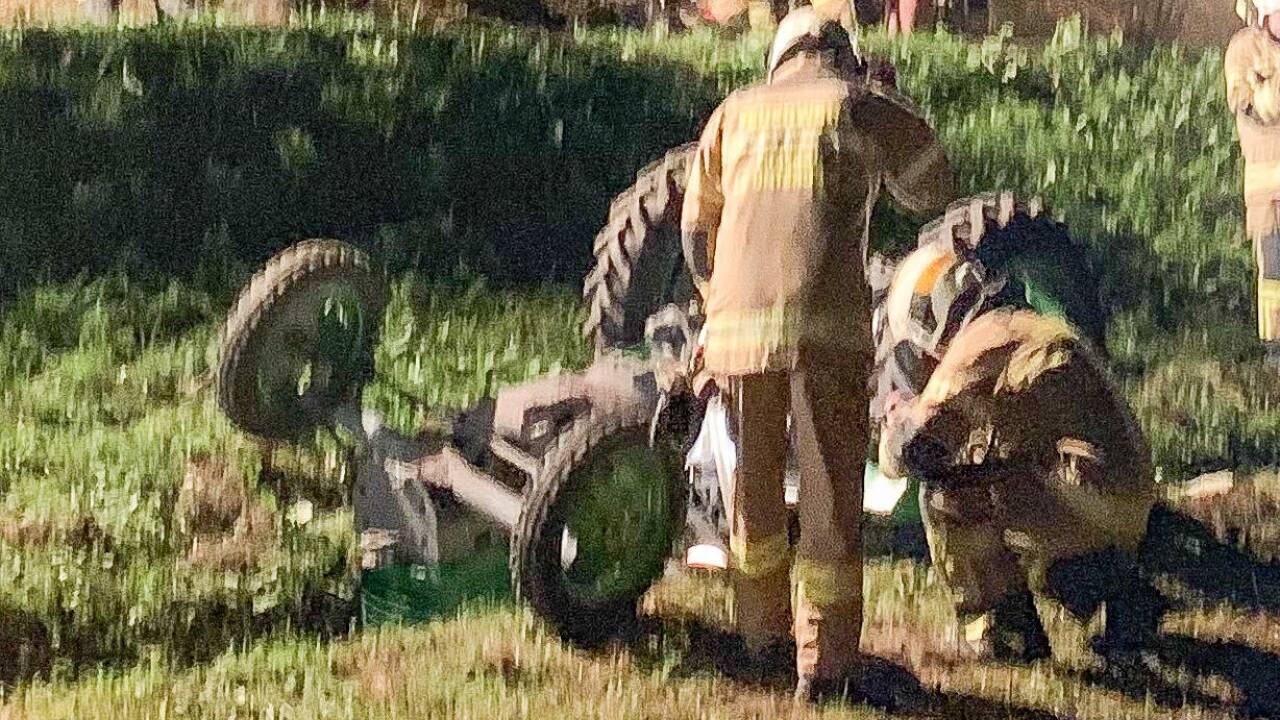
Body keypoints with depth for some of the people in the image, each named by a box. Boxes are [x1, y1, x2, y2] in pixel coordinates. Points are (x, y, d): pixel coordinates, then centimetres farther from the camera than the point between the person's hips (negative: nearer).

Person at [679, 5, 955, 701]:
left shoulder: (734, 112, 16)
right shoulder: (862, 107, 5)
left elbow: (695, 227, 20)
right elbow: (931, 189, 16)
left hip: (737, 323, 3)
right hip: (826, 323, -3)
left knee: (753, 485, 17)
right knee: (829, 492, 1)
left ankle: (761, 629, 31)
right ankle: (824, 660, -2)